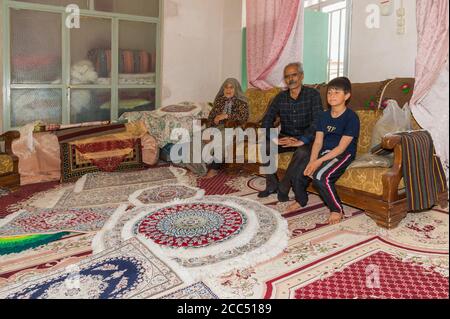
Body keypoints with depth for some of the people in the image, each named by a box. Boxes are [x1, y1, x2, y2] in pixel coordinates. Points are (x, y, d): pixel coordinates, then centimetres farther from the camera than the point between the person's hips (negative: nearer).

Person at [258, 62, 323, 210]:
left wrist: (302, 141, -34)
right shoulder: (280, 97, 4)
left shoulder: (312, 95, -8)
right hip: (285, 137, 4)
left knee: (303, 152, -37)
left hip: (306, 139, -4)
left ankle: (283, 188, -19)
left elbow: (317, 121, -20)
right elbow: (267, 120, -2)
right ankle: (271, 185, -9)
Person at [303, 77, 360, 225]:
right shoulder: (324, 116, 8)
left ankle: (337, 210, -8)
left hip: (343, 155, -6)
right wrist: (312, 162, -15)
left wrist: (319, 161, -23)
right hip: (325, 152, 6)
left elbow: (342, 147, -17)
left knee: (320, 176, -31)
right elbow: (318, 142, 2)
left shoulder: (351, 117, -12)